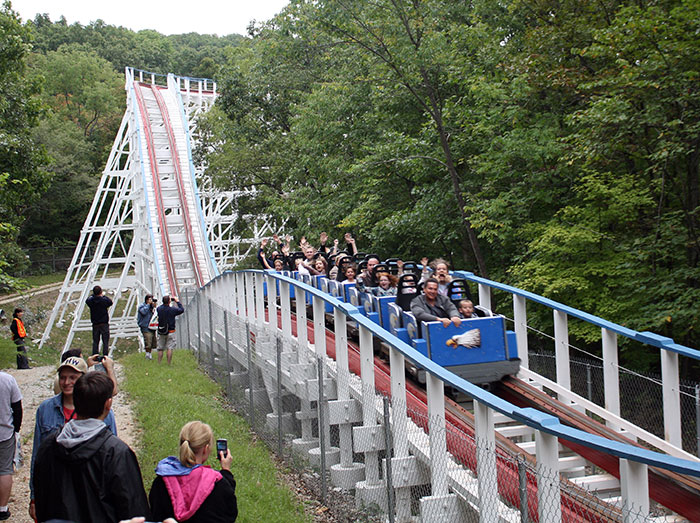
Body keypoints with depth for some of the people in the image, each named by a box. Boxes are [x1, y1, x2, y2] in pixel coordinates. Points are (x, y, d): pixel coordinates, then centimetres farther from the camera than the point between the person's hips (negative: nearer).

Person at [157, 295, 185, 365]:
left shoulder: (159, 309, -5)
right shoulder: (173, 309, -13)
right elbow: (182, 310, 3)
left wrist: (165, 303, 16)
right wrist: (177, 301, 10)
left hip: (161, 332, 3)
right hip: (170, 332, -3)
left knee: (160, 349, 11)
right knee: (169, 348, 0)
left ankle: (159, 363, 13)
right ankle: (169, 364, -2)